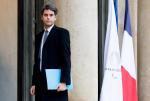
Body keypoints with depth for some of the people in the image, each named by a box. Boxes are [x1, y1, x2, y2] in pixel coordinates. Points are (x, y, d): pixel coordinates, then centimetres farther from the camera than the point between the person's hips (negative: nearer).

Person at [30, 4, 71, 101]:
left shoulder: (62, 33, -2)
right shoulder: (39, 36, 17)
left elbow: (66, 59, -9)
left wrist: (64, 81, -16)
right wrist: (34, 83, 13)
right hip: (41, 83, 6)